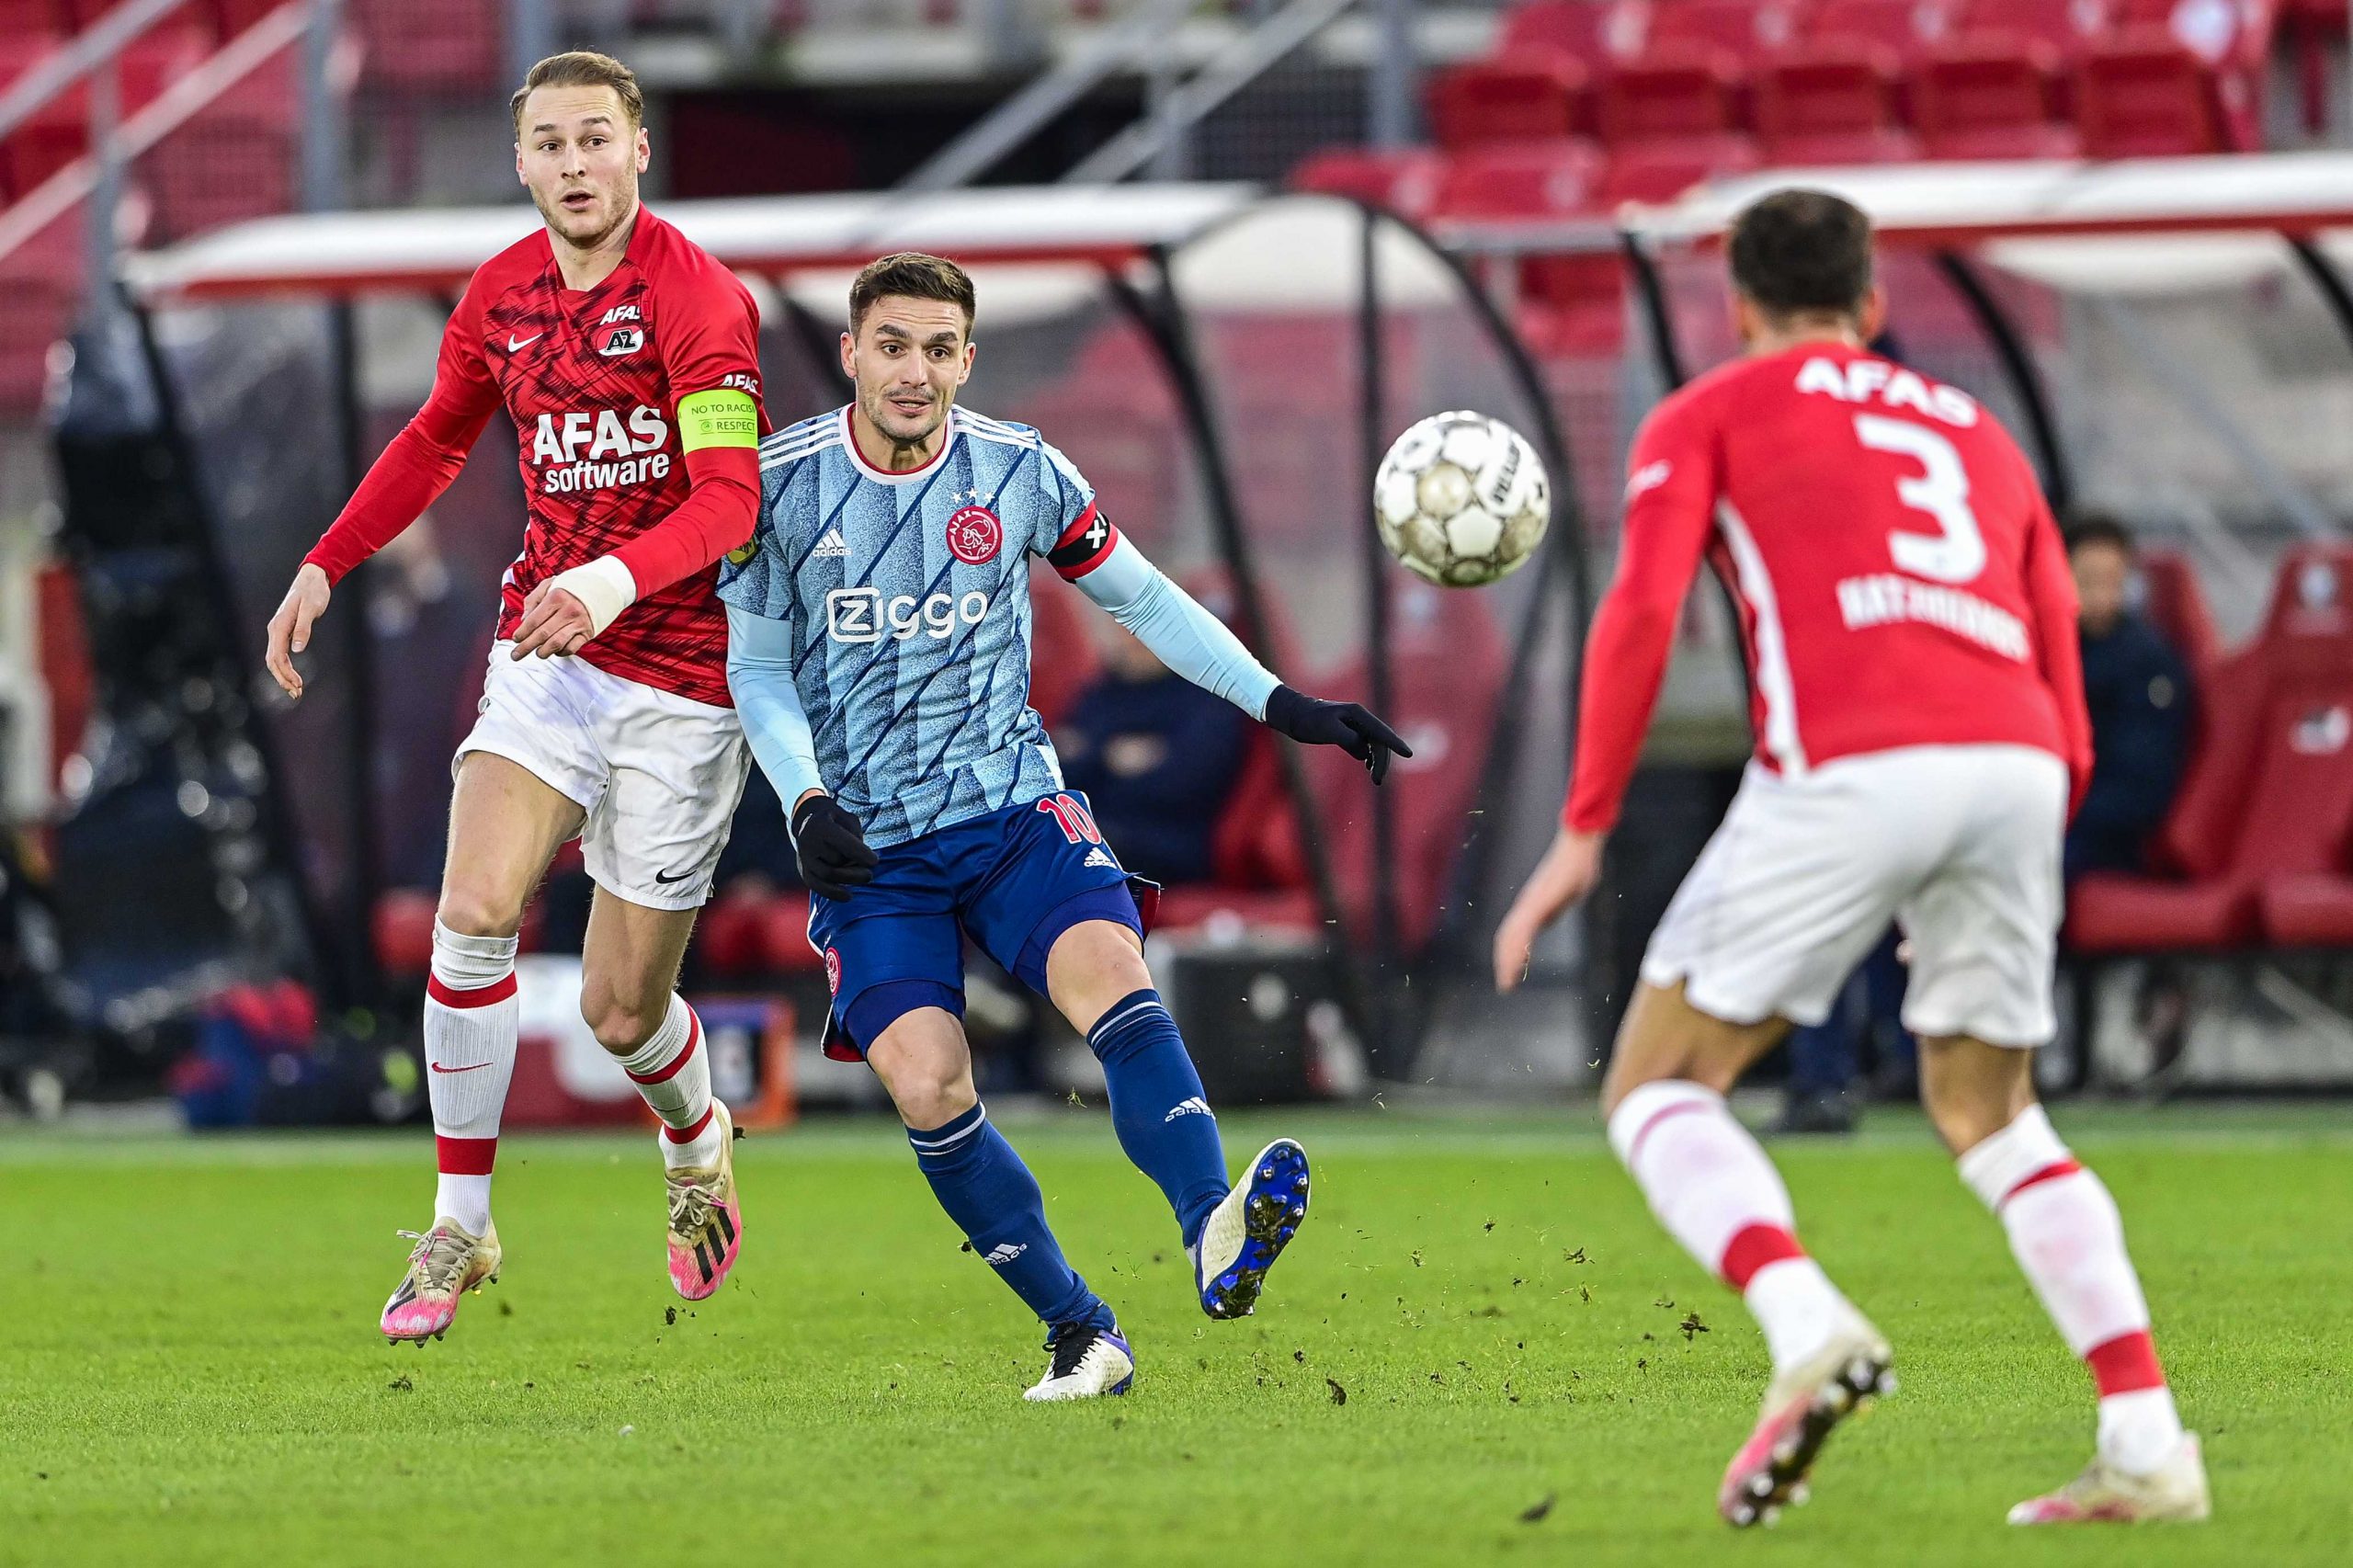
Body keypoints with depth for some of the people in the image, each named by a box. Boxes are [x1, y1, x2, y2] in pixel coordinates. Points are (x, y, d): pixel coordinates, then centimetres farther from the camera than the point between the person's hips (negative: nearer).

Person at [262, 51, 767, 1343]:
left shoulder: (699, 300, -14)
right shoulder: (501, 296, 6)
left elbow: (730, 497, -25)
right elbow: (437, 439, 25)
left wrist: (615, 579, -43)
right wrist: (324, 567, 17)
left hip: (680, 675, -4)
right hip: (545, 650, 4)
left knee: (620, 1008, 0)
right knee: (474, 908, -19)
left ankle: (698, 1143, 37)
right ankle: (458, 1227, -8)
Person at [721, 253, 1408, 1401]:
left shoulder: (1018, 472, 1)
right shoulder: (781, 485, -3)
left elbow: (1142, 599, 13)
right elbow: (757, 669, 5)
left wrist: (1284, 708, 8)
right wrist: (808, 803, -11)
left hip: (1013, 807, 0)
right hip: (867, 844, 0)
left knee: (1112, 982, -29)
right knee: (928, 1091, -18)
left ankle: (1215, 1236, -49)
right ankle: (1078, 1336, -4)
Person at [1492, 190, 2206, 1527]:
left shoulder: (1706, 418, 19)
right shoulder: (1977, 432, 32)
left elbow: (1645, 611, 1)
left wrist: (1583, 833, 2)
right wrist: (2019, 881, 37)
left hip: (1850, 766, -5)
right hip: (2017, 769, 5)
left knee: (1658, 1090, 7)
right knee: (1989, 1114, 23)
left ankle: (1810, 1330, -21)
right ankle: (2149, 1443, 8)